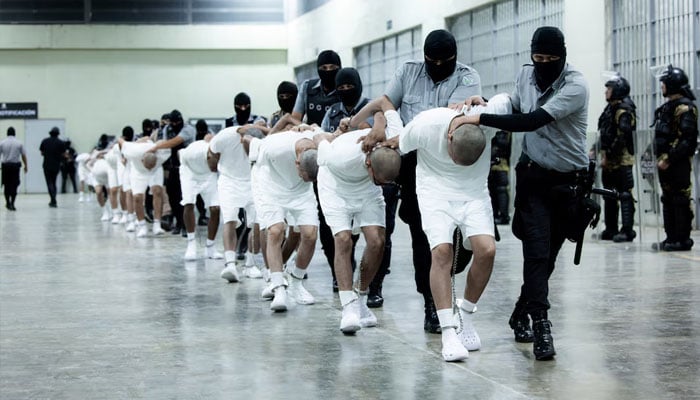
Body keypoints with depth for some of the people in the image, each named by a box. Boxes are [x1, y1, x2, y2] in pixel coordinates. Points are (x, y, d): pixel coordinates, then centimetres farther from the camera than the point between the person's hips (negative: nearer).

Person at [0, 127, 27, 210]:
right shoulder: (19, 143, -2)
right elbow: (23, 155, -1)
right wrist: (25, 166, 9)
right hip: (15, 165, -1)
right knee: (14, 185, 1)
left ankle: (8, 203, 24)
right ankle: (12, 204, -6)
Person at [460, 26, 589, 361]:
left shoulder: (575, 86, -19)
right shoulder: (525, 74, 0)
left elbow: (532, 121, -29)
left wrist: (482, 118, -31)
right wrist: (486, 104, -2)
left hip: (568, 181, -2)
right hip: (533, 174, 2)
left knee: (547, 255, 9)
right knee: (537, 250, -14)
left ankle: (521, 315, 28)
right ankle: (541, 326, -19)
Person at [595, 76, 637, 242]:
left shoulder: (624, 110, -13)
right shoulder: (610, 108, 16)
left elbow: (622, 136, -21)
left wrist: (608, 154, -19)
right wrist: (602, 153, 13)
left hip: (621, 160, -10)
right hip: (609, 161, 10)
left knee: (624, 194, -8)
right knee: (609, 195, 14)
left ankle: (627, 230, -8)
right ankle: (611, 229, 22)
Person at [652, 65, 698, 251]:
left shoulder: (684, 107, -12)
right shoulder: (667, 107, 18)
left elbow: (687, 139, -19)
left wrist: (669, 159, -20)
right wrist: (660, 157, 13)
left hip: (678, 163, -10)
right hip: (665, 162, 10)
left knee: (680, 201, -6)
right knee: (668, 200, 12)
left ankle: (682, 239, -2)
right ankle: (671, 238, 18)